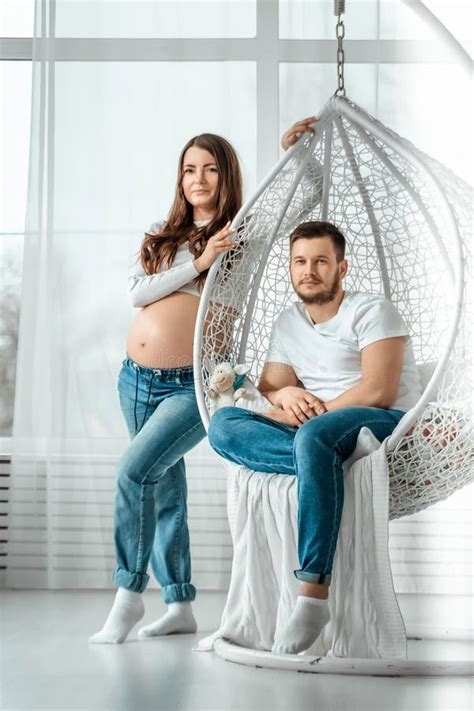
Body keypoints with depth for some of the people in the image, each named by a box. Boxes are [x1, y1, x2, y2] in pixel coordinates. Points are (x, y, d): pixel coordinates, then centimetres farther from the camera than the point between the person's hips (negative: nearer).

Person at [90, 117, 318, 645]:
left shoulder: (245, 234, 0)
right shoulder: (162, 236, 12)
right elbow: (136, 293, -3)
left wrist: (291, 154, -9)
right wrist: (199, 263, -12)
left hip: (193, 385, -6)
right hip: (136, 380, 6)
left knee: (136, 469, -20)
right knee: (165, 488, 11)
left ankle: (129, 594, -5)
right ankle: (180, 604, 22)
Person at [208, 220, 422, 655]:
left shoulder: (372, 311, -1)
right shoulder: (287, 325, 19)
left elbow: (378, 392, -13)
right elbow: (268, 390, 13)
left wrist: (311, 413, -12)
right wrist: (284, 395, -11)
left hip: (390, 424, -6)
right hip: (322, 435, 6)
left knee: (315, 434, -41)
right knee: (223, 423, -16)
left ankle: (313, 596, -43)